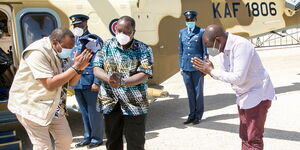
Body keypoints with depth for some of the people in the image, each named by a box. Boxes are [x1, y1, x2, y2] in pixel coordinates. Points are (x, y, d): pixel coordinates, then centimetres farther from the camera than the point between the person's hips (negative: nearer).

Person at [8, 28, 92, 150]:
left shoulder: (61, 54, 2)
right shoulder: (38, 52, -22)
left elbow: (71, 82, 5)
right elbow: (50, 84, -29)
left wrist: (79, 68, -15)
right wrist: (76, 67, -28)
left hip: (54, 106, 8)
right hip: (31, 106, -7)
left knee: (66, 140, 10)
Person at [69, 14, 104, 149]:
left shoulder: (94, 40, -7)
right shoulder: (74, 41, 14)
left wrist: (97, 82, -17)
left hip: (90, 83, -6)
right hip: (77, 83, 7)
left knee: (94, 112, 4)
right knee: (84, 112, 16)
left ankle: (97, 138, 19)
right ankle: (87, 137, 29)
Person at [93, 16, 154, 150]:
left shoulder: (144, 49, -4)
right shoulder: (106, 46, 4)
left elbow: (144, 75, -14)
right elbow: (96, 69, -3)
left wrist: (122, 82, -31)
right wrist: (109, 78, -25)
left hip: (135, 104, -2)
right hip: (110, 103, 3)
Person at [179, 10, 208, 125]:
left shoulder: (201, 32, -2)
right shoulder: (182, 32, 10)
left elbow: (205, 51, -2)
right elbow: (181, 51, 13)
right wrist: (181, 66, 9)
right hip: (186, 67, 4)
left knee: (198, 92, 6)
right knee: (190, 92, 10)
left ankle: (198, 115, 18)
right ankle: (192, 115, 21)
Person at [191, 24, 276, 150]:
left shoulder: (241, 45, -26)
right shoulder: (223, 50, 1)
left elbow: (238, 78, -32)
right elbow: (225, 74, 8)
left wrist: (211, 71, -24)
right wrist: (208, 70, -11)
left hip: (257, 95, -8)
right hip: (243, 96, 8)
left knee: (253, 139, -4)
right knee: (244, 136, 14)